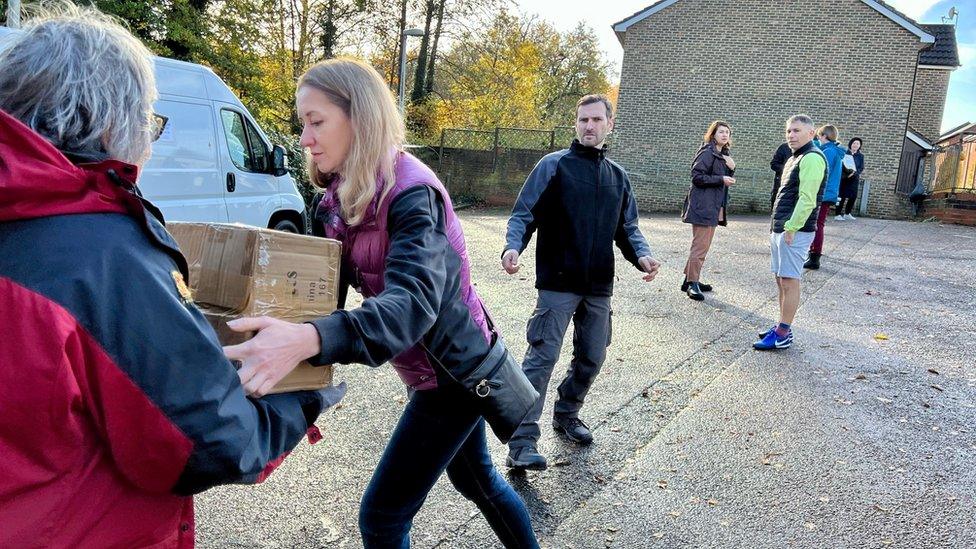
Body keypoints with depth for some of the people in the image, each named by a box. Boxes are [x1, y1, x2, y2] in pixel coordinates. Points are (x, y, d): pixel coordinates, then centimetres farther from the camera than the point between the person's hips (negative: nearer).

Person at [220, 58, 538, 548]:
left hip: (455, 370, -9)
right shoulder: (341, 195, -2)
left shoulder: (410, 194, -28)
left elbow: (414, 301, -43)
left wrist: (310, 339, -58)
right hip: (451, 363, 9)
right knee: (473, 476, 27)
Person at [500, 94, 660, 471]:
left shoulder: (617, 175, 15)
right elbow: (523, 214, -6)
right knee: (542, 357, -9)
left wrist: (641, 255, -3)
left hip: (599, 286, 6)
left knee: (592, 358, 14)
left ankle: (567, 415, 38)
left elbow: (627, 227, 18)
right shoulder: (554, 165, -2)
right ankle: (522, 442, -5)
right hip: (558, 283, -6)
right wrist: (513, 246, -26)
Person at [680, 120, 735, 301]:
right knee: (700, 245, -9)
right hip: (703, 205, -10)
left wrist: (731, 169, 1)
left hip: (715, 206, 10)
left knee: (703, 245, 14)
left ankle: (690, 280, 23)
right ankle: (692, 283, -4)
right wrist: (721, 179, -18)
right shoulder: (707, 153, -11)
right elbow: (697, 177, -18)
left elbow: (726, 180, 20)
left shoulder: (724, 155, 18)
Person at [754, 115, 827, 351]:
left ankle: (782, 335, -4)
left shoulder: (812, 158, -13)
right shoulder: (795, 158, 19)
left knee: (789, 281, -7)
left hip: (795, 231, -10)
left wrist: (791, 228, -23)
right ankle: (782, 327, 22)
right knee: (781, 279, 14)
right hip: (781, 228, 10)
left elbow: (807, 199, -21)